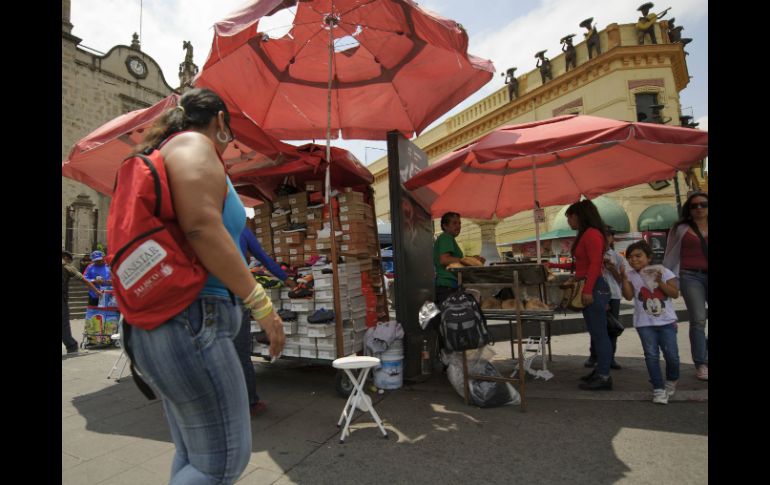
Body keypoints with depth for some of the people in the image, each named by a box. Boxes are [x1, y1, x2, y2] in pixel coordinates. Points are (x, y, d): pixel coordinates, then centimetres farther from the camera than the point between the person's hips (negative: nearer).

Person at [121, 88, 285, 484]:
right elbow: (201, 228, -22)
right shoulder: (193, 144, -5)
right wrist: (261, 303, -19)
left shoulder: (164, 154, 23)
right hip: (190, 320, -11)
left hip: (158, 322, 11)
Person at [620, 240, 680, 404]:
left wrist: (660, 282, -17)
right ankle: (658, 389, 7)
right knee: (651, 356, -3)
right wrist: (624, 278, -20)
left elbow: (675, 294, -5)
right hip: (645, 323, 0)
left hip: (667, 321, 0)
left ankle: (671, 381, 31)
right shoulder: (631, 275, -1)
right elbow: (628, 296, -12)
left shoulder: (663, 272, -2)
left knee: (672, 355, 3)